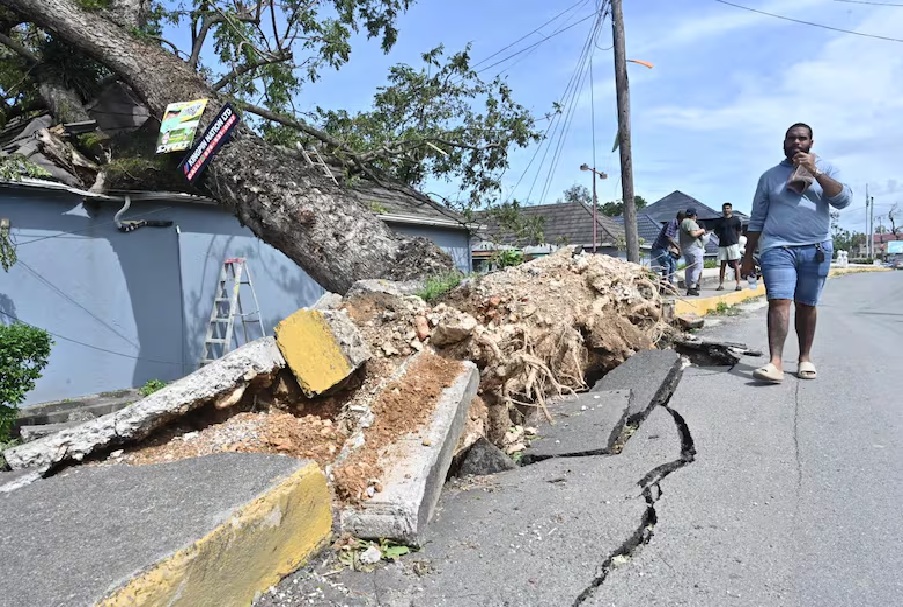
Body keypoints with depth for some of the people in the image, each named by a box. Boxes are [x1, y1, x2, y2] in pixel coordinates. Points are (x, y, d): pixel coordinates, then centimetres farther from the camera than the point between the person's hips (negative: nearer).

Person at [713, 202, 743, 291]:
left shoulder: (736, 219, 5)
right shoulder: (720, 221, 12)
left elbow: (739, 231, 11)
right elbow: (716, 232, 18)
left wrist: (735, 240, 11)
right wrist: (722, 237, 9)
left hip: (733, 244, -3)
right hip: (722, 245, 3)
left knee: (736, 264, -6)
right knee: (723, 265, 6)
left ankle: (738, 284, -6)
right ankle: (721, 284, 7)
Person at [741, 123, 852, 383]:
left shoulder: (825, 169, 11)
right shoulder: (770, 176, 11)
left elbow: (844, 199, -6)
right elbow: (757, 219, 11)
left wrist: (815, 172, -12)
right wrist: (748, 255, 8)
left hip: (816, 249, 1)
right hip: (778, 248, -1)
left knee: (806, 305, 6)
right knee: (779, 302, -14)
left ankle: (805, 358, 17)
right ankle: (776, 363, -21)